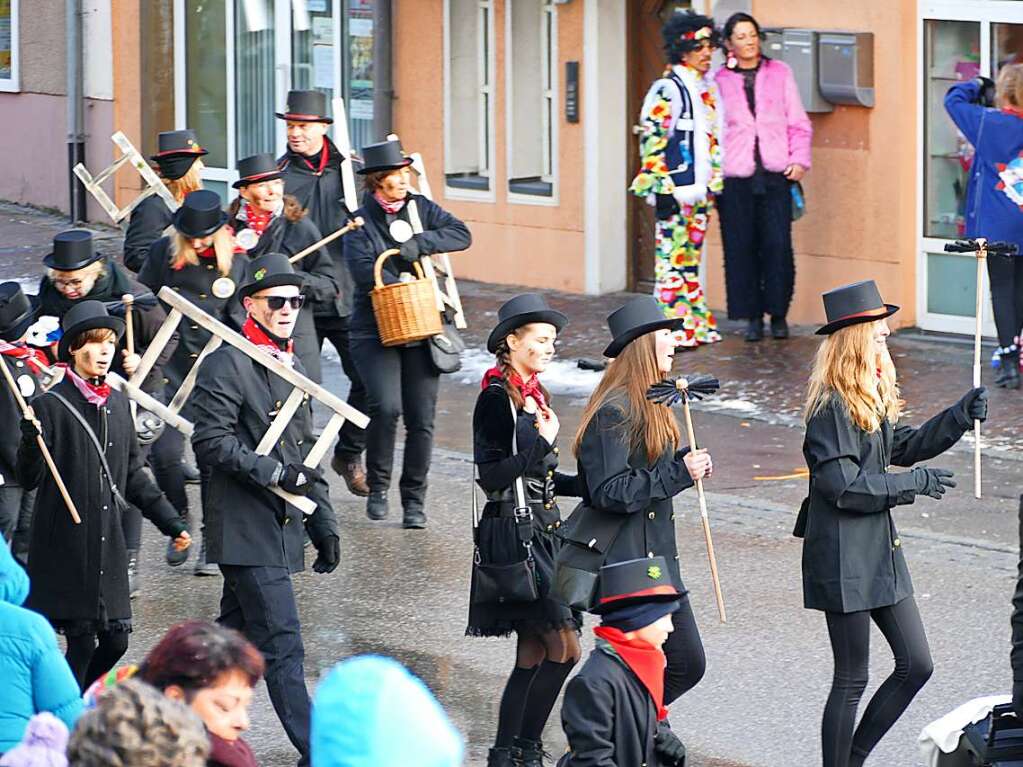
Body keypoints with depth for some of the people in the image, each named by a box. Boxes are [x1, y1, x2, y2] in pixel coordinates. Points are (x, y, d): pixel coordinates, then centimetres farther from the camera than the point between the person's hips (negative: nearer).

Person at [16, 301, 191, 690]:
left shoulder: (117, 402, 13)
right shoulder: (50, 406, -7)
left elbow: (132, 475, 20)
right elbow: (29, 478, -10)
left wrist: (171, 522, 15)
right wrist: (31, 438, -29)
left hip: (108, 541, 6)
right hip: (66, 546, -6)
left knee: (116, 639, 5)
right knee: (82, 642, -6)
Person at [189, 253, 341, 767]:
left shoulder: (292, 366, 17)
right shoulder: (228, 363, -10)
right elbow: (211, 441, -18)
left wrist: (324, 523, 19)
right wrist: (275, 472, -19)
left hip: (280, 527, 9)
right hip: (246, 528, -9)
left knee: (235, 638, 15)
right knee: (282, 644, -10)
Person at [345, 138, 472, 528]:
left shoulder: (421, 208, 10)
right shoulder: (360, 224, -1)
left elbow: (461, 235, -1)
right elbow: (367, 273, -15)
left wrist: (419, 245, -14)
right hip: (375, 331, -4)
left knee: (421, 418, 0)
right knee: (386, 406, -21)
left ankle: (414, 500, 12)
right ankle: (378, 485, -1)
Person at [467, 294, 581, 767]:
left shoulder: (533, 396, 14)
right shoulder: (496, 398, -12)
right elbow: (491, 475, -18)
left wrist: (592, 485, 17)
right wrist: (542, 443, -20)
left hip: (540, 531, 9)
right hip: (513, 533, -9)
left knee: (533, 654, 8)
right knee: (563, 648, -11)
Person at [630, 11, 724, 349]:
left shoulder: (708, 89, 14)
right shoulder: (666, 90, -10)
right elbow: (652, 141, -13)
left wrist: (715, 182, 18)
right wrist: (662, 187, -17)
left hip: (700, 188, 8)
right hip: (674, 190, -8)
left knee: (691, 257, 13)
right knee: (672, 256, -6)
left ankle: (697, 324, 17)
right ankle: (675, 329, -5)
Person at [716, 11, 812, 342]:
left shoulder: (779, 73, 11)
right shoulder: (719, 81, 9)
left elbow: (798, 122, 12)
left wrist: (799, 159, 0)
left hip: (775, 174, 0)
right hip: (736, 176, 0)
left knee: (778, 246, -6)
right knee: (741, 248, -2)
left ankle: (778, 315, 6)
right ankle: (753, 316, 8)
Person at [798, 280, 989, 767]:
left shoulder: (873, 398, 11)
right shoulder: (832, 407, -18)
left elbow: (906, 446, 20)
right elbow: (843, 485, -23)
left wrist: (960, 416, 6)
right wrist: (914, 483, -15)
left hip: (881, 551, 9)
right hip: (844, 559, -9)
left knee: (915, 665, 10)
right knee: (852, 680, 0)